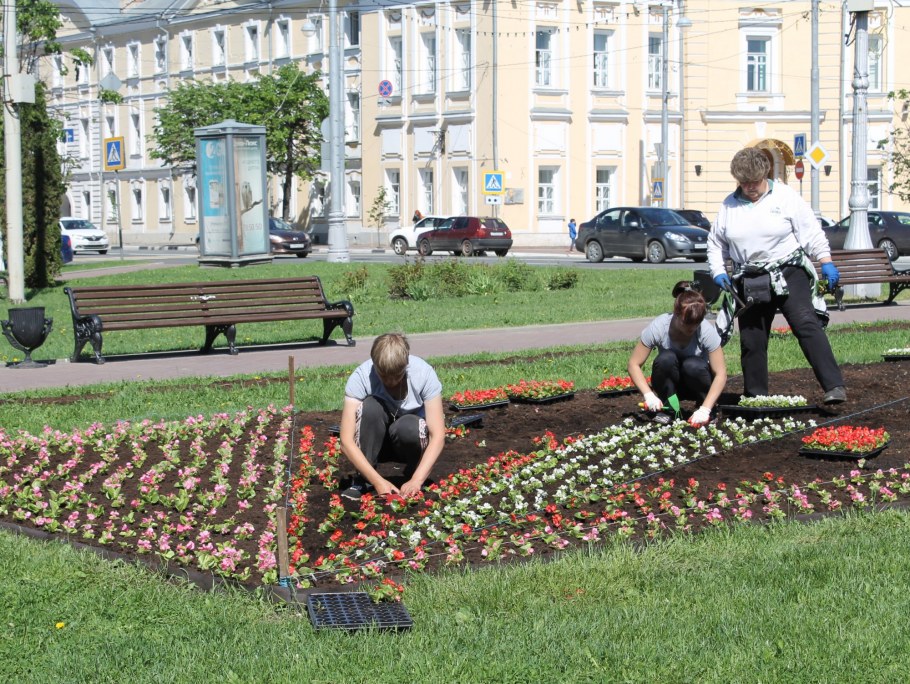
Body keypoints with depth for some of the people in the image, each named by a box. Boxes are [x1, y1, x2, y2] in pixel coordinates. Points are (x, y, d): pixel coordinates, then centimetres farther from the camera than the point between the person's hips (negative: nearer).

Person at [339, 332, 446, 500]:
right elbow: (346, 441, -29)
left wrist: (417, 480, -38)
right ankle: (363, 480, -16)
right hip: (374, 442, 0)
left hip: (411, 442, 0)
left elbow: (438, 435, -26)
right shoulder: (361, 376, -25)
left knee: (407, 427, -35)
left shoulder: (424, 373, -24)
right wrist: (378, 481, -39)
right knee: (371, 406, -31)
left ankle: (412, 474, -3)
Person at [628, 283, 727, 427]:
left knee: (693, 365, -33)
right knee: (666, 358, -32)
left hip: (695, 383, 0)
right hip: (669, 384, 0)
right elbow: (634, 364, -20)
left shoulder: (707, 330, -26)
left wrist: (705, 409, -35)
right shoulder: (658, 327, -25)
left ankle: (704, 406, -6)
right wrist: (649, 395, -35)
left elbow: (720, 374, -24)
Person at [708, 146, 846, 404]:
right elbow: (716, 243, 18)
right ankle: (756, 397, 19)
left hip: (788, 274, -4)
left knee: (807, 324, -20)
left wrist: (826, 263, -8)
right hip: (750, 283, 4)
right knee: (751, 341, 5)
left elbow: (812, 233, 0)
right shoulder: (729, 205, 9)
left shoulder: (786, 196, 0)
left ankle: (834, 387, -26)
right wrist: (718, 271, 3)